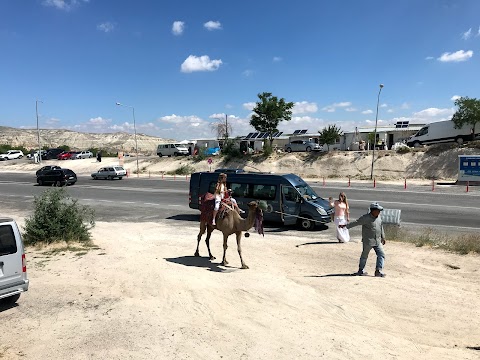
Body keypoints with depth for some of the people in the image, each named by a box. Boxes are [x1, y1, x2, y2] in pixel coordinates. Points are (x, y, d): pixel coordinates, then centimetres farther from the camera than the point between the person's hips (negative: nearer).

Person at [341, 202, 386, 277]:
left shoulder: (379, 217, 6)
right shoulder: (366, 218, -16)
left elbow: (381, 227, 18)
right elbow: (356, 222, -15)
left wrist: (383, 238, 23)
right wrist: (345, 226, -20)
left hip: (378, 241, 6)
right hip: (368, 241, -6)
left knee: (381, 254, -2)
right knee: (364, 255, 7)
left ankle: (379, 270, 1)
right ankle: (361, 270, 22)